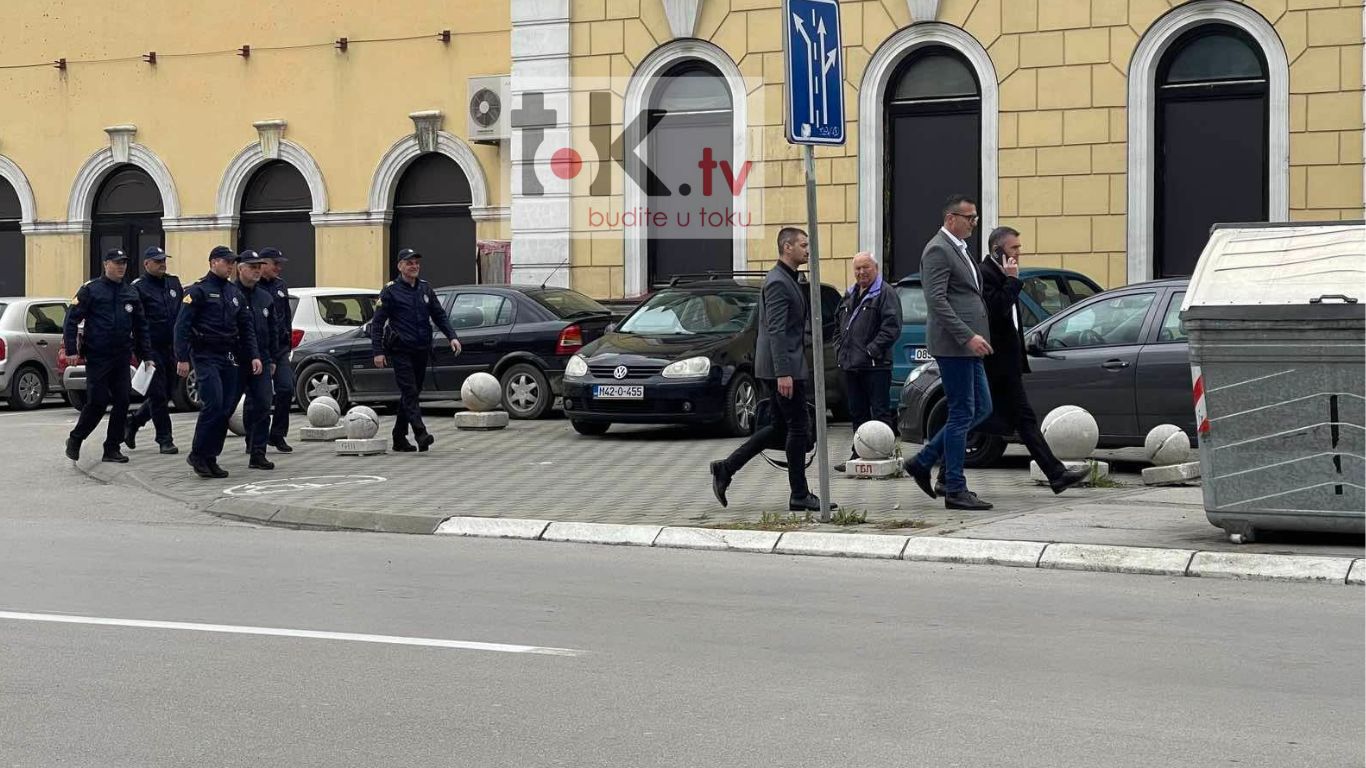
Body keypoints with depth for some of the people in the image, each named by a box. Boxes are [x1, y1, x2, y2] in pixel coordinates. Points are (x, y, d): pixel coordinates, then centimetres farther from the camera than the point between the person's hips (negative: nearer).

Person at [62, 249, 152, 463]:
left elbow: (141, 327, 17)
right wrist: (72, 350, -12)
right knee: (97, 403, -5)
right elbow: (71, 320, -6)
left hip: (121, 358, 5)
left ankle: (112, 449, 10)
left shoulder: (131, 294, 11)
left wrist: (146, 356, 13)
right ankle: (75, 440, 17)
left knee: (122, 402, 0)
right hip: (96, 358, -5)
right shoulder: (91, 290, -4)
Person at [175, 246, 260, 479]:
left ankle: (210, 458, 10)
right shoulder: (198, 291, -5)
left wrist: (253, 355, 8)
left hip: (228, 358, 7)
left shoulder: (235, 293, 16)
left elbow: (246, 327, 19)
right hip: (205, 356, -7)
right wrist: (182, 358, -16)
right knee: (213, 405, -16)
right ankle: (197, 455, -5)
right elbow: (182, 326, -10)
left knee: (226, 408, 3)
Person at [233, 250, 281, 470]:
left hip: (261, 361, 5)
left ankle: (257, 454, 1)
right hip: (236, 361, -5)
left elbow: (273, 330, 18)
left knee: (263, 406, -2)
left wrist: (273, 359, 15)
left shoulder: (265, 298, 13)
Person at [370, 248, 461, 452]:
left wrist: (452, 336, 3)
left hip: (421, 351, 6)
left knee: (411, 393, 10)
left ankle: (399, 438, 18)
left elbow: (439, 315, 18)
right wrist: (378, 351, -11)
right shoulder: (390, 291, -2)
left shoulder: (425, 289, 13)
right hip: (401, 351, -6)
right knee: (410, 392, -15)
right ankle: (420, 433, -26)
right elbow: (377, 323, -3)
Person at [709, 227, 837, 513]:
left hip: (787, 366, 10)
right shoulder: (778, 282, -15)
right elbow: (776, 331, -21)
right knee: (798, 427, -4)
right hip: (782, 365, -10)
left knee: (779, 427, 13)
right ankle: (799, 496, 3)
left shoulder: (788, 280, 17)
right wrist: (783, 373, -25)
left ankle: (725, 469, 14)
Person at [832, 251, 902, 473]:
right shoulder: (850, 296, 20)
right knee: (857, 412, 13)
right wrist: (839, 349, 12)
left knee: (880, 412, -5)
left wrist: (872, 350, -18)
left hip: (875, 365, -8)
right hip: (851, 364, 8)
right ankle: (859, 454, 19)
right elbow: (838, 325, 27)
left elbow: (892, 327, -15)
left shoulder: (885, 294, -5)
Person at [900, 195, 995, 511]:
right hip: (953, 343, -10)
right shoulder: (938, 250, -12)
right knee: (962, 413, -6)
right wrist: (968, 336, -24)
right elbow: (936, 300, -20)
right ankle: (955, 490, 0)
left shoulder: (959, 249, 19)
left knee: (981, 408, 13)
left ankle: (922, 462, 17)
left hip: (967, 345, 10)